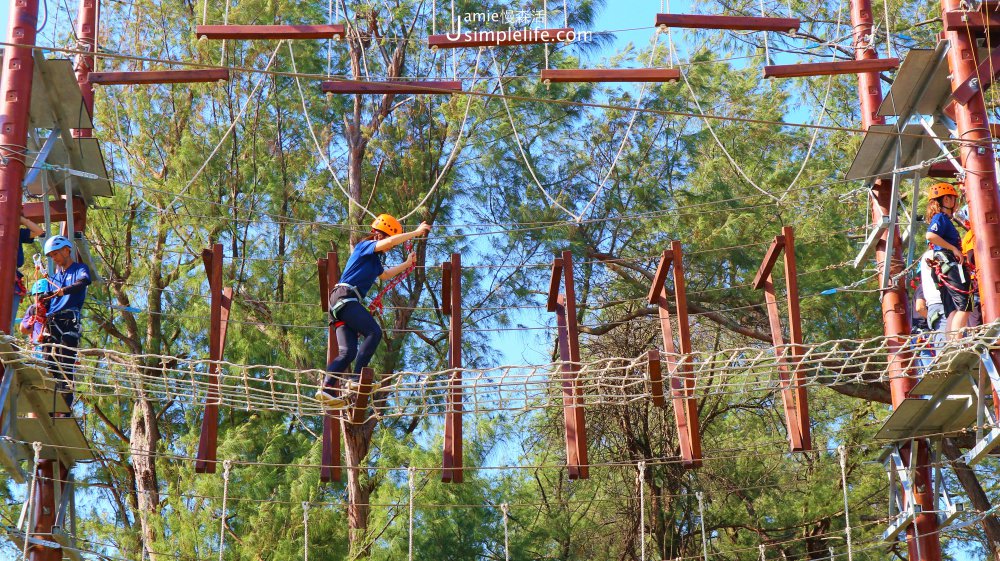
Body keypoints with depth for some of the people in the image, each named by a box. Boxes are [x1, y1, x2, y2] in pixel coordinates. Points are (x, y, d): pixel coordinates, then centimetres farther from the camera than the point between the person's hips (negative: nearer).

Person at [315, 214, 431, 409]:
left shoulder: (374, 258, 25)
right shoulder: (365, 246, -2)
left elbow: (384, 275, 45)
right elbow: (390, 241, -19)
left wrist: (406, 264, 42)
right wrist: (417, 232, -11)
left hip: (341, 303, 10)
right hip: (345, 297, -10)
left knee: (348, 352, 0)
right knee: (374, 332, -20)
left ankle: (326, 390, -9)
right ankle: (356, 379, -26)